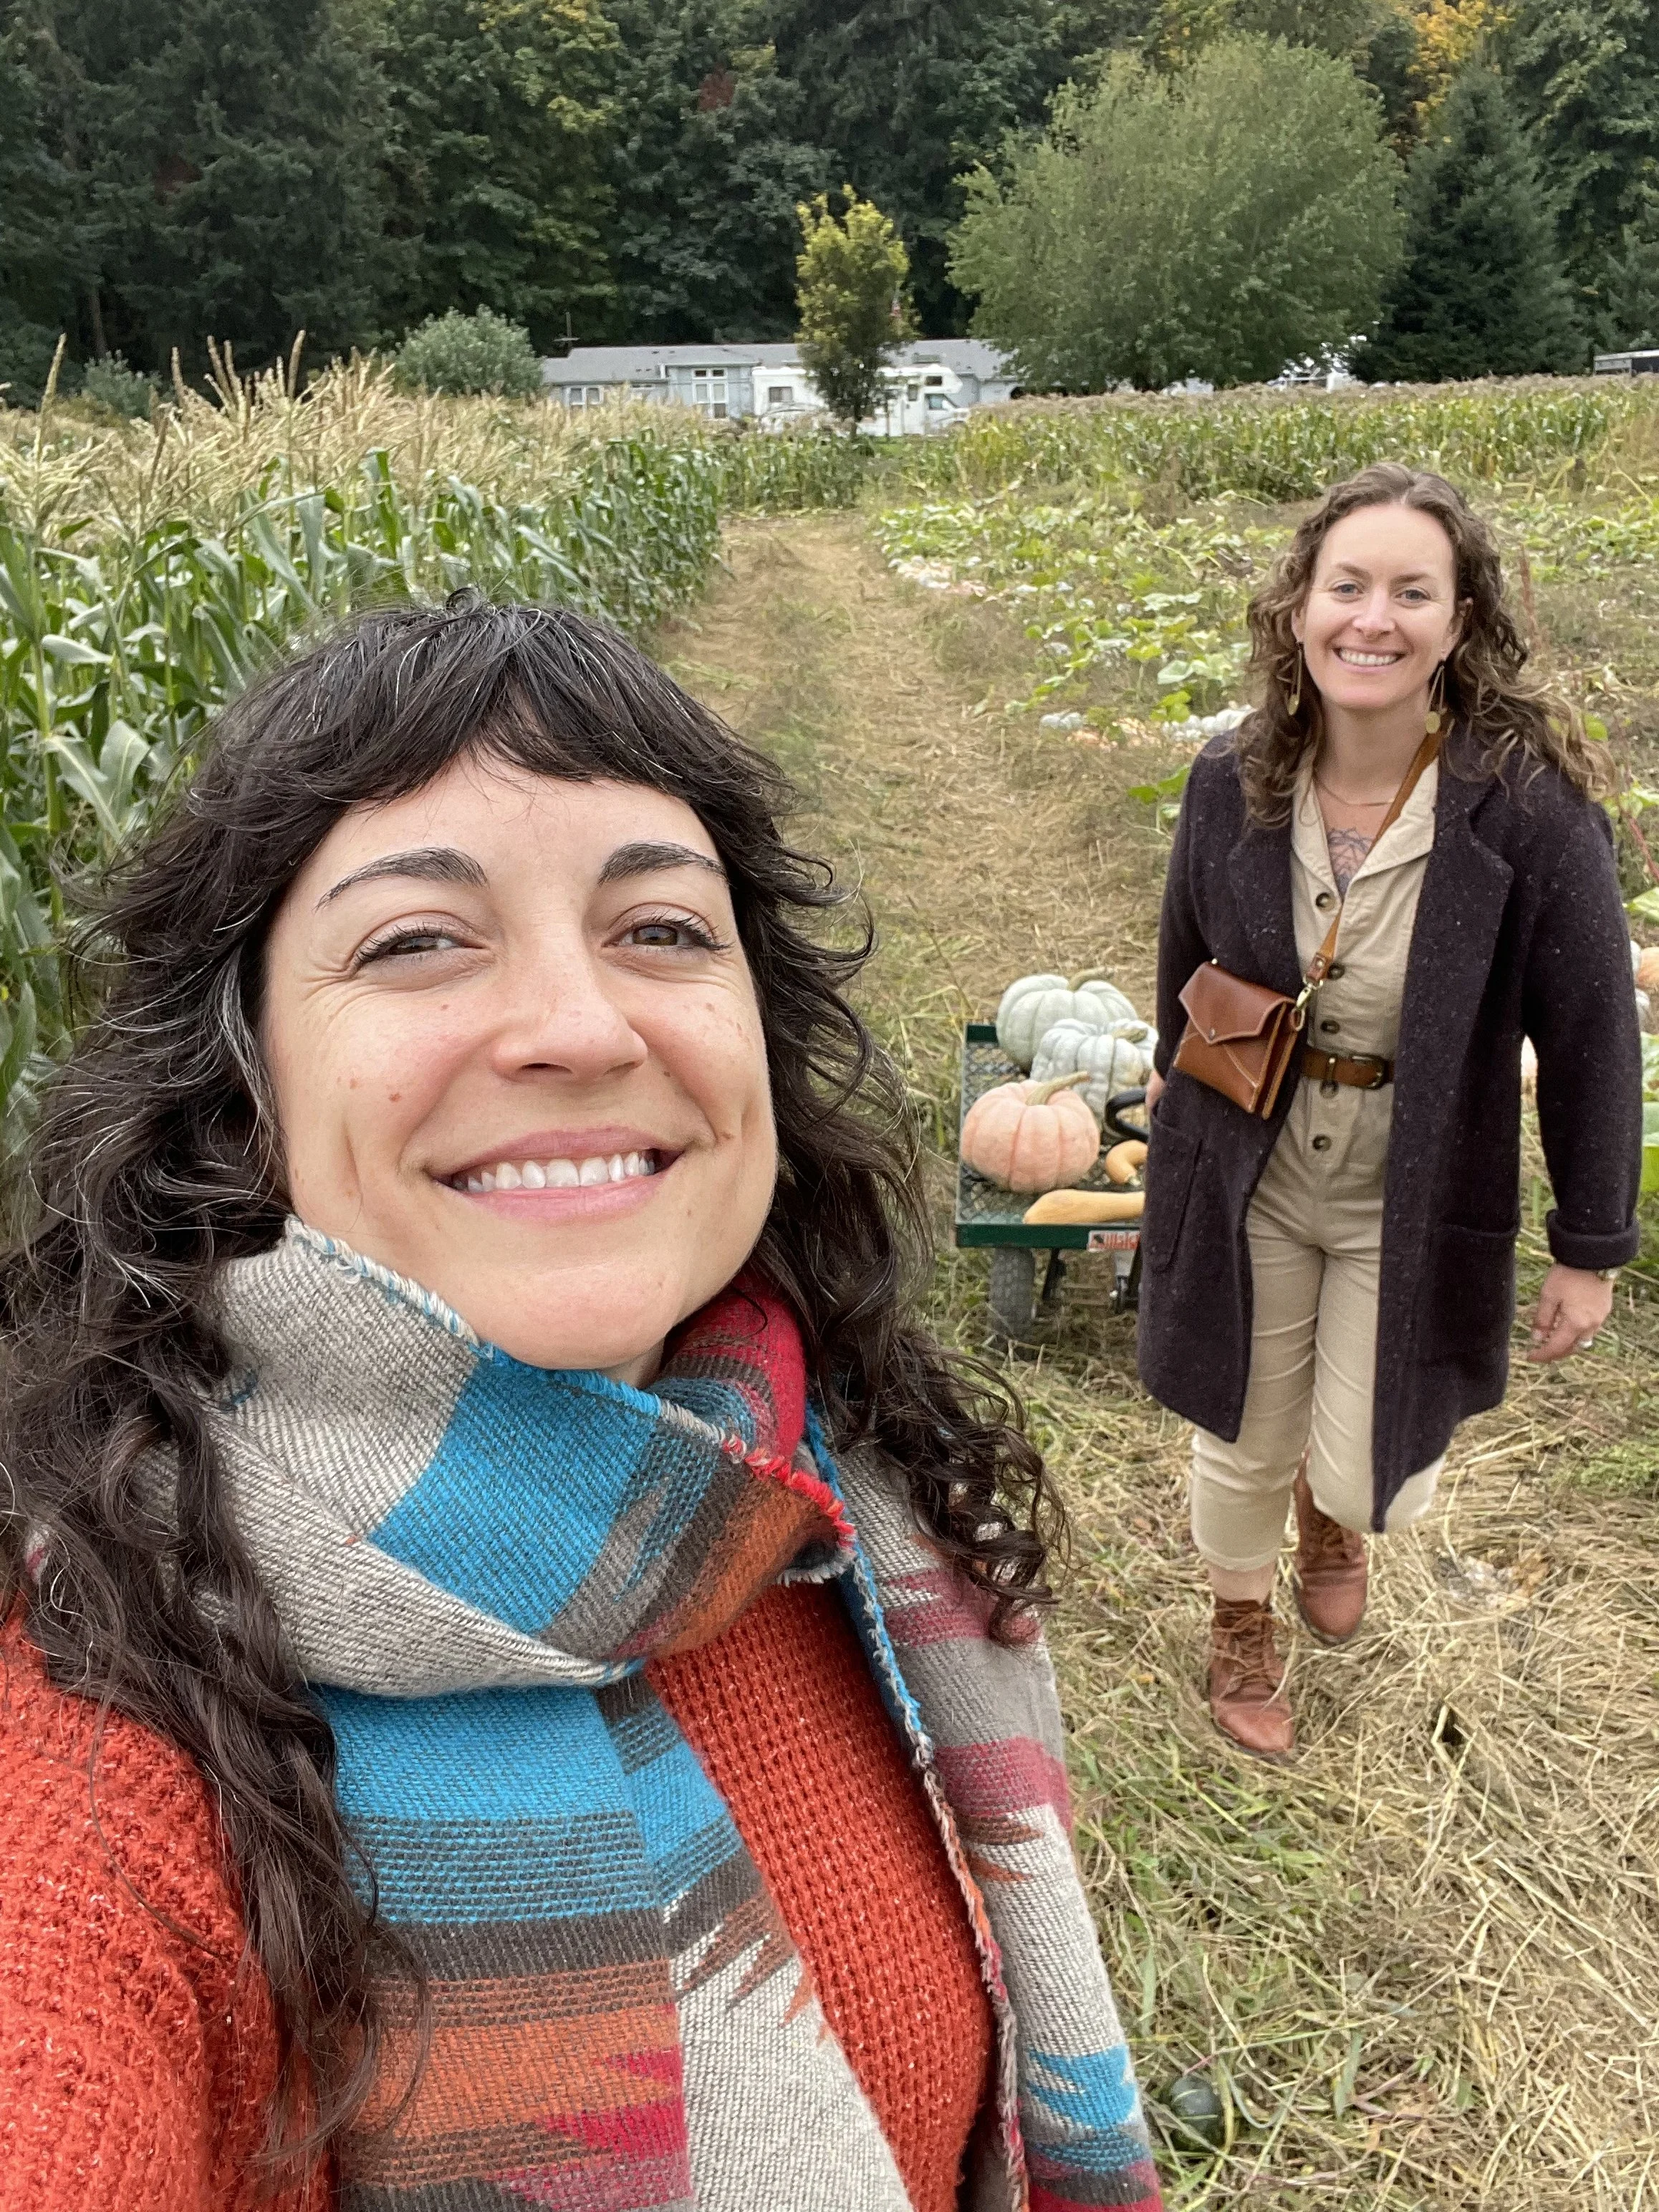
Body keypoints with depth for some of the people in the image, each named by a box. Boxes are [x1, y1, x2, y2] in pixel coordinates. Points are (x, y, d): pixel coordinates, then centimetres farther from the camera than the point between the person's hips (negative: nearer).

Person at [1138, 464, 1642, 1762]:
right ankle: (1244, 1626, 48)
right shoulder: (1232, 789, -10)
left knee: (1375, 1482, 6)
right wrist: (1176, 1115, 18)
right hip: (1247, 1184, 2)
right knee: (1244, 1445, 16)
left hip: (1414, 1204, -2)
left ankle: (1332, 1505, 47)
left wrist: (1593, 1250, -6)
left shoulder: (1531, 806, -20)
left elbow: (1590, 1042, -12)